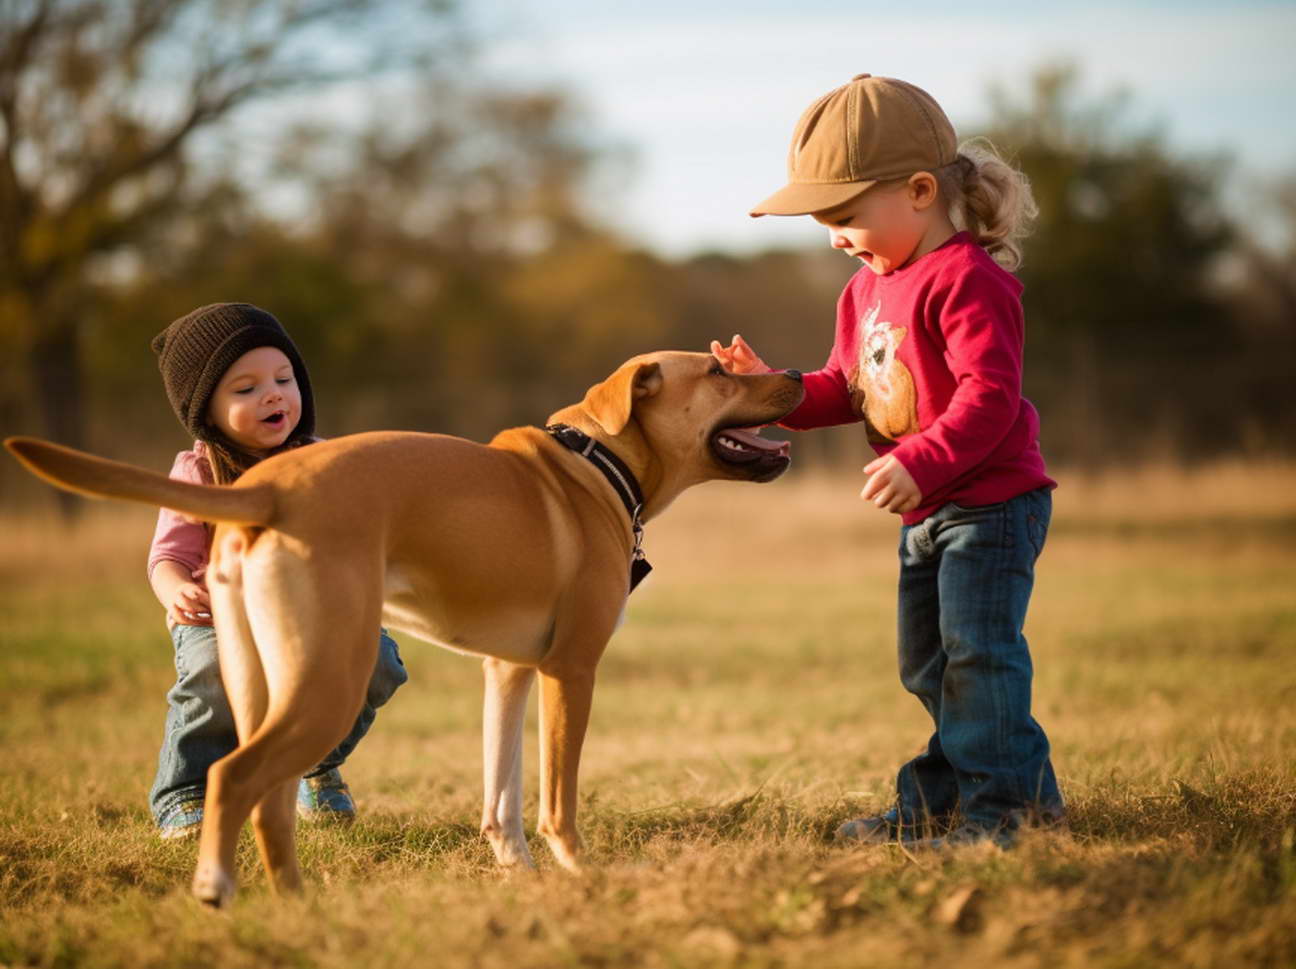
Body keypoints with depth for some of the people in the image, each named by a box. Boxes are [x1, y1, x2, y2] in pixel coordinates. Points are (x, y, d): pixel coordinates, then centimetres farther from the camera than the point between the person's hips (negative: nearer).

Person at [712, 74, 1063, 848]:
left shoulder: (967, 279, -19)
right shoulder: (868, 289, 12)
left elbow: (990, 393, -27)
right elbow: (847, 391, 15)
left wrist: (922, 462, -37)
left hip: (992, 500, -10)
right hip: (926, 515, 10)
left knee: (978, 648, -12)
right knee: (928, 662, 16)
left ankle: (995, 804, -6)